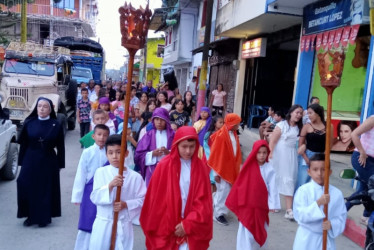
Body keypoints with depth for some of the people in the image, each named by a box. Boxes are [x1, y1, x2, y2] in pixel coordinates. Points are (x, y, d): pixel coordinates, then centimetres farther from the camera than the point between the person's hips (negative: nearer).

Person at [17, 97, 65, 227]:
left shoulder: (56, 125, -5)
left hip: (48, 162, -1)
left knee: (46, 189, 6)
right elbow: (23, 144, 2)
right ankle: (31, 216, 22)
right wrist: (21, 162, 0)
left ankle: (44, 217, 21)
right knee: (28, 188, 4)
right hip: (30, 161, 2)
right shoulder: (29, 123, -1)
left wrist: (60, 164, -2)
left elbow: (60, 147, -2)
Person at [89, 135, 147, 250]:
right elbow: (95, 197, -10)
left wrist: (126, 205, -19)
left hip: (123, 225, -1)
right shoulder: (101, 172, -4)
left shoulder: (135, 177, -7)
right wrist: (110, 185, -26)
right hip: (103, 224, 1)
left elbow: (143, 200, -3)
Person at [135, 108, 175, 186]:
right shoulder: (149, 135, 6)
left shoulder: (172, 135, 5)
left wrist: (168, 152, -17)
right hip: (152, 171, 1)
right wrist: (152, 154, -13)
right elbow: (138, 155, 2)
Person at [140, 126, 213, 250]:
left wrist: (188, 224, -11)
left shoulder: (201, 167, -4)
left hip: (192, 228, 1)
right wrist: (159, 228, 1)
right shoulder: (164, 166, -10)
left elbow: (203, 200, -4)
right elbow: (156, 200, -3)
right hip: (167, 229, -1)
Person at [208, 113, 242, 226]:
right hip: (222, 168, -7)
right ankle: (218, 214, 12)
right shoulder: (221, 135, -17)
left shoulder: (234, 135, 7)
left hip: (231, 168, 7)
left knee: (226, 190, 14)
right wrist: (217, 172, -15)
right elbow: (216, 154, -16)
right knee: (224, 190, -2)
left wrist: (236, 168, 12)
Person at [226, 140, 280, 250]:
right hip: (247, 204, 0)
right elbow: (240, 184, -1)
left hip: (261, 205, 0)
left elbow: (272, 187, -5)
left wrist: (272, 204, -6)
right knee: (247, 229, 3)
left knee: (260, 229, 15)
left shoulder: (270, 170, -7)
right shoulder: (249, 167, -6)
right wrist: (237, 202, 1)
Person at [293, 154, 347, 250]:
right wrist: (318, 203, -31)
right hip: (306, 239, -1)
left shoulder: (337, 193, -6)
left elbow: (341, 217, -1)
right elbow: (299, 215, -20)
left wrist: (332, 224, -21)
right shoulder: (303, 190, -13)